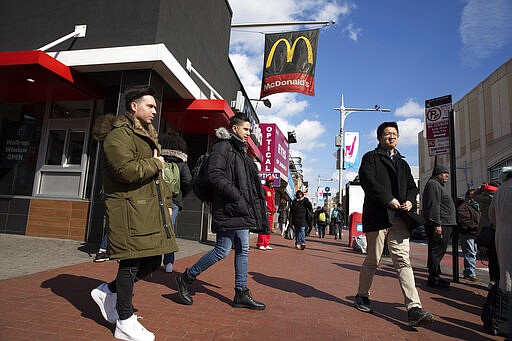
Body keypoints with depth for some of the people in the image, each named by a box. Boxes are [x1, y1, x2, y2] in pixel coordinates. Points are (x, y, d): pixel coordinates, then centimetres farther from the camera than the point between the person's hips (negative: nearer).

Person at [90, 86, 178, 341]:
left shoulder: (147, 136, 23)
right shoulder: (119, 135, -8)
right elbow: (127, 170, -24)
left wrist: (166, 201, 19)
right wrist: (155, 163, -9)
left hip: (150, 209, 10)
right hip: (130, 209, -9)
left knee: (153, 261, 11)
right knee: (132, 262, -2)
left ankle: (108, 292, 30)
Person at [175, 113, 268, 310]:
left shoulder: (240, 150, 22)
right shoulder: (222, 146, -6)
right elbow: (214, 175, -19)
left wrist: (253, 209, 19)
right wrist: (236, 196, -23)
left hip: (241, 210, 10)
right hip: (227, 209, -9)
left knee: (243, 250, 10)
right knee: (222, 251, -5)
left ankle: (241, 293, 20)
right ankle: (186, 278, 14)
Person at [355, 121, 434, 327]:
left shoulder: (402, 163, 24)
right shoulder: (370, 158, 5)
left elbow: (412, 186, 21)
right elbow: (368, 181, -11)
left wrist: (410, 201, -2)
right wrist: (389, 199, -17)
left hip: (399, 218, 5)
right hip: (377, 216, -5)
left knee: (403, 261, -3)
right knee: (372, 260, 5)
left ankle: (414, 309, -6)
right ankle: (362, 295, 25)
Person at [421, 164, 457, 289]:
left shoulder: (439, 185, 26)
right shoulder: (433, 184, -9)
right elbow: (434, 205, -19)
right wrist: (437, 224, -24)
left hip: (444, 224, 11)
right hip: (439, 225, -11)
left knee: (438, 252, 14)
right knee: (437, 251, -8)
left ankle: (436, 276, 21)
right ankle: (434, 279, -5)